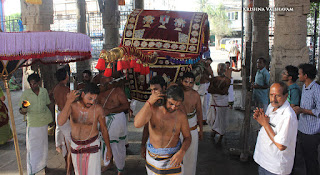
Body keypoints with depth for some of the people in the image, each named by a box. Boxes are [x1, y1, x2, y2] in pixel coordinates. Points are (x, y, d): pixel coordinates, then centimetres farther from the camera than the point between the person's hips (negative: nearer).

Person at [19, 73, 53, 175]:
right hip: (32, 123, -4)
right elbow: (23, 110, -8)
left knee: (43, 144, 16)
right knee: (32, 147, -1)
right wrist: (22, 111, -31)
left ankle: (43, 164, 35)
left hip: (44, 121, 4)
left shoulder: (44, 91, 0)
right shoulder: (25, 94, -10)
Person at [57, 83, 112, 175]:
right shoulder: (72, 105, -15)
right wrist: (68, 102, -36)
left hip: (92, 146, -3)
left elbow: (104, 129, -6)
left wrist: (108, 149, 1)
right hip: (75, 146, 3)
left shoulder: (98, 109, -18)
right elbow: (60, 122, -31)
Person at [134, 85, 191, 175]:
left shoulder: (181, 116, -15)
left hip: (173, 158, 0)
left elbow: (187, 137, -2)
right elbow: (137, 124, -34)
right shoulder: (153, 109, -17)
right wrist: (149, 102, -33)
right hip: (153, 156, 1)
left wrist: (181, 152, -20)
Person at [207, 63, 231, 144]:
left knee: (221, 119, 0)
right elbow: (209, 89, -1)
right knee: (212, 118, 10)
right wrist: (218, 91, -16)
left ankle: (221, 137, 15)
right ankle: (214, 129, 39)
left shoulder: (227, 80, -4)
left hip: (222, 101, -4)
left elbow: (223, 92, -13)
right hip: (214, 100, 4)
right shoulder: (214, 79, 8)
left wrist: (213, 89, -12)